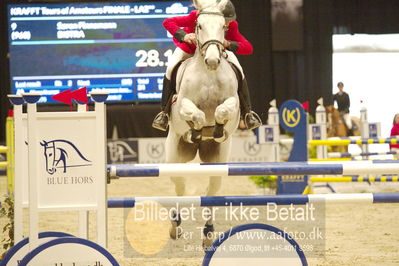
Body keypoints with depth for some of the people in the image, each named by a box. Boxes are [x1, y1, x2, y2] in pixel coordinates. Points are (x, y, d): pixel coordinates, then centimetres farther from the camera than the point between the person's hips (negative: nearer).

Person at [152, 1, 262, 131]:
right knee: (171, 69, -25)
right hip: (188, 48, -2)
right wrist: (183, 36, -54)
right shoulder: (196, 17, -39)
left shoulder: (231, 25, -32)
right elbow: (167, 22, -36)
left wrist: (228, 44, -52)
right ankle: (165, 112, -10)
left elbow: (248, 48, -34)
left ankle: (247, 113, -1)